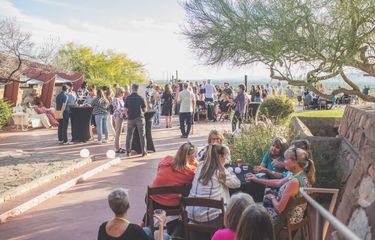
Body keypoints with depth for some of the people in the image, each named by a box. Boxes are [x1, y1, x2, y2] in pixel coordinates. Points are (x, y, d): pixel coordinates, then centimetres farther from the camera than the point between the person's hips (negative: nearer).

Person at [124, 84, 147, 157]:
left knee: (129, 135, 9)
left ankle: (128, 151, 12)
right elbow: (144, 110, -2)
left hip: (131, 118, 1)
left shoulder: (128, 98, -2)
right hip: (139, 118, -1)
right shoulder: (141, 98, -5)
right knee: (142, 135, 4)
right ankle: (144, 151, 4)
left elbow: (125, 110, -2)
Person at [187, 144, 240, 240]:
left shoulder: (200, 166, 6)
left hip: (192, 214, 6)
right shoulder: (220, 171, -8)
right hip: (211, 216, -6)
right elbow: (237, 183, 5)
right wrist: (231, 174, 25)